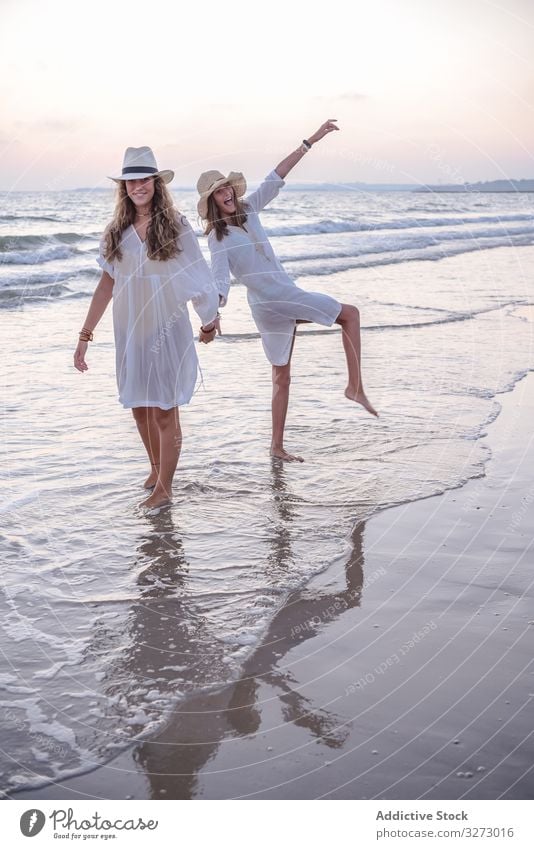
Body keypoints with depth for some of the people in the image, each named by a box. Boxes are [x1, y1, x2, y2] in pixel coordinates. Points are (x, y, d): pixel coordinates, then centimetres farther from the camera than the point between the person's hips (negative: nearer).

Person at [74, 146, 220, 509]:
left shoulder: (175, 226, -4)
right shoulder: (117, 232, 6)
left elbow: (198, 278, 2)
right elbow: (107, 285, 8)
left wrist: (210, 318, 8)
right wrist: (85, 335, 5)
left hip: (167, 330, -4)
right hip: (130, 331, 4)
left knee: (164, 410, 0)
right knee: (139, 406, 12)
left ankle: (164, 488, 10)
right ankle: (157, 467, 35)